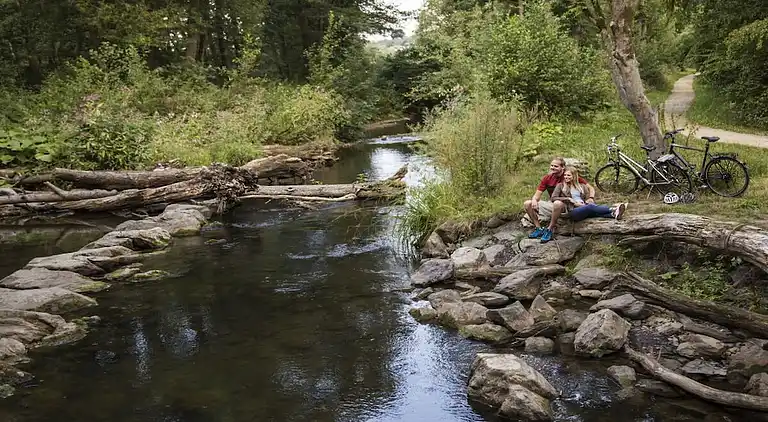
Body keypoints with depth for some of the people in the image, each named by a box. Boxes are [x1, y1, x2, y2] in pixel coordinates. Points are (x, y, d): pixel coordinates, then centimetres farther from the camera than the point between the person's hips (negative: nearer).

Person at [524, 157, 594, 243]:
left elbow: (590, 188, -5)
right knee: (527, 204, -11)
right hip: (551, 204, 5)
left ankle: (549, 229, -23)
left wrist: (591, 198, -24)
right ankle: (538, 228, -7)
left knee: (558, 203, -40)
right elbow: (537, 195, 3)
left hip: (565, 205, -5)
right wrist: (534, 200, -20)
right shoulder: (547, 178, 3)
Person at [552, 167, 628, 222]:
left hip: (583, 208, 5)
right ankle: (613, 209, -41)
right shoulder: (561, 186, 10)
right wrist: (569, 199, -9)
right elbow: (553, 198, -4)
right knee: (590, 207, -31)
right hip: (571, 211, -4)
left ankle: (614, 214, -51)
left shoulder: (580, 186, 22)